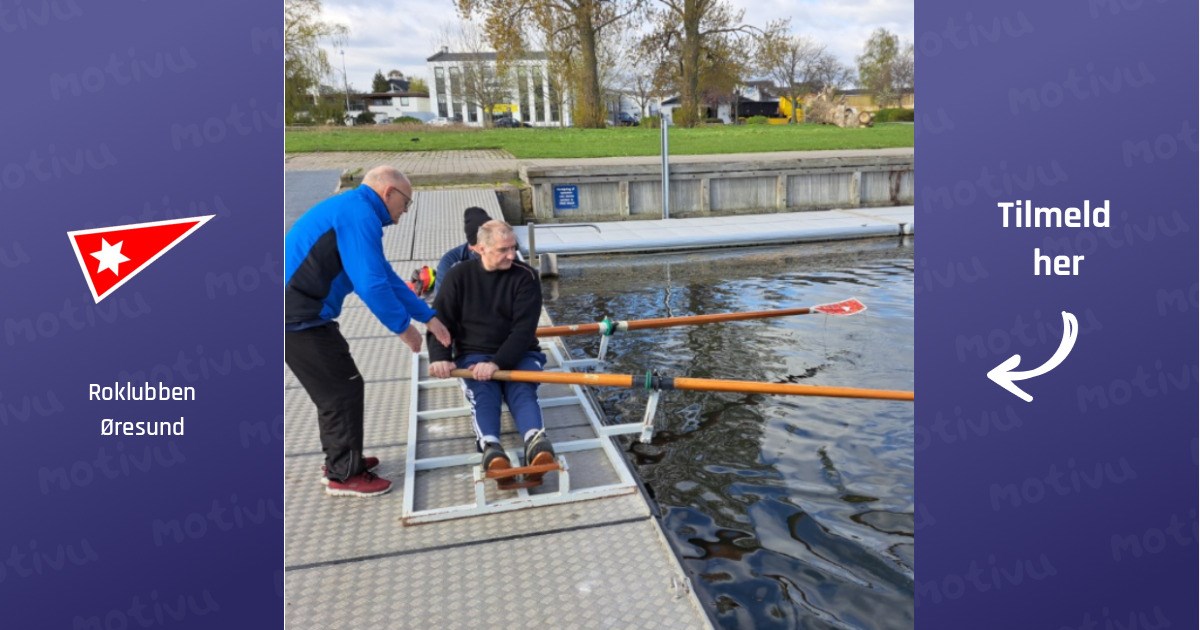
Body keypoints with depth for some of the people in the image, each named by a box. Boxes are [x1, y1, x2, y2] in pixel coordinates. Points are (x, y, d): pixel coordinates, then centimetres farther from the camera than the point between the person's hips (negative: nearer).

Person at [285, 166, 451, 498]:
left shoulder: (352, 212, 16)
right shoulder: (359, 215, -17)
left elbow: (385, 275, 17)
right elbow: (371, 283, -25)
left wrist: (429, 317, 16)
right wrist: (403, 326, -10)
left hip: (301, 313, 10)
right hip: (298, 319, -10)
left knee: (336, 388, 20)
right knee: (343, 388, 1)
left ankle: (340, 459, 35)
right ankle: (343, 475, 15)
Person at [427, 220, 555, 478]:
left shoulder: (525, 276, -4)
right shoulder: (459, 275, 2)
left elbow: (524, 329, -13)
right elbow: (440, 320, 1)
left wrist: (498, 363, -28)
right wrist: (439, 357, -20)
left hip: (518, 354, 0)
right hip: (474, 355, 1)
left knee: (522, 390, -32)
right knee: (483, 394, -31)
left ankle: (536, 442, -58)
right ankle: (490, 448, -56)